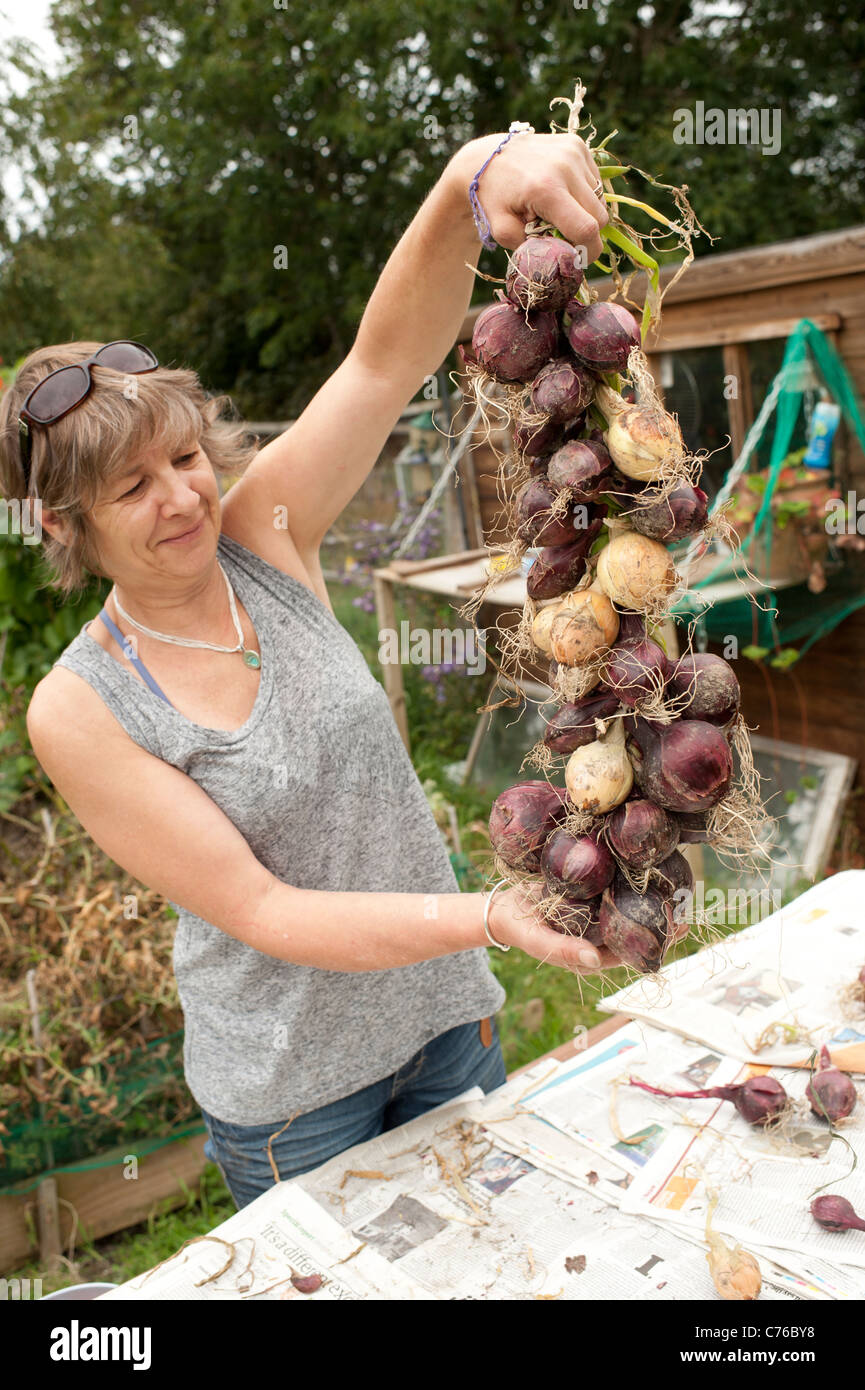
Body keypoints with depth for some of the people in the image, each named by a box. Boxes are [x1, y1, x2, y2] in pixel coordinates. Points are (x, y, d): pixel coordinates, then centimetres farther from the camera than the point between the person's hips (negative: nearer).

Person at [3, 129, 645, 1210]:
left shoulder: (264, 534, -10)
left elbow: (388, 358, -21)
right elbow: (262, 911, -21)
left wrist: (470, 177, -39)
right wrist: (487, 918, -32)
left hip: (444, 1014, 4)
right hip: (290, 1094, -3)